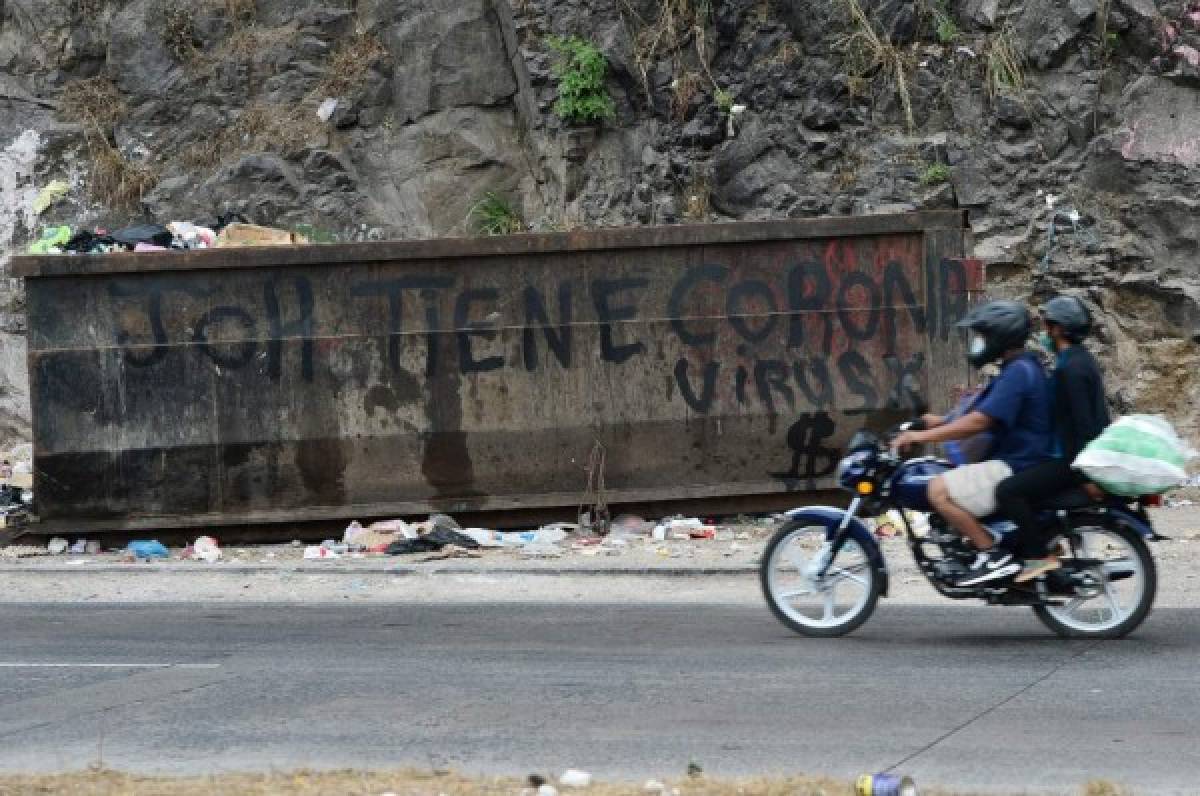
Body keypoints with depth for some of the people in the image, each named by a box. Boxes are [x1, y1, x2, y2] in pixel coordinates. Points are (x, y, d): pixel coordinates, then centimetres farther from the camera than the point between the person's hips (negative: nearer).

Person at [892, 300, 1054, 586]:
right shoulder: (1023, 368, 16)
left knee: (940, 490, -20)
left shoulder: (1018, 372, -17)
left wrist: (923, 436, -21)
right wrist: (942, 422, 20)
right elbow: (985, 414, 25)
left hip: (1016, 467, -11)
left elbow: (980, 422, -25)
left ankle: (995, 555, -19)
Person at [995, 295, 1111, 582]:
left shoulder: (1070, 368, -17)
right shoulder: (1082, 359, 15)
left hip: (1074, 460, -11)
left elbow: (1082, 421, -23)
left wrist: (1087, 475, -25)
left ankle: (1038, 556, -17)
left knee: (1008, 491, -19)